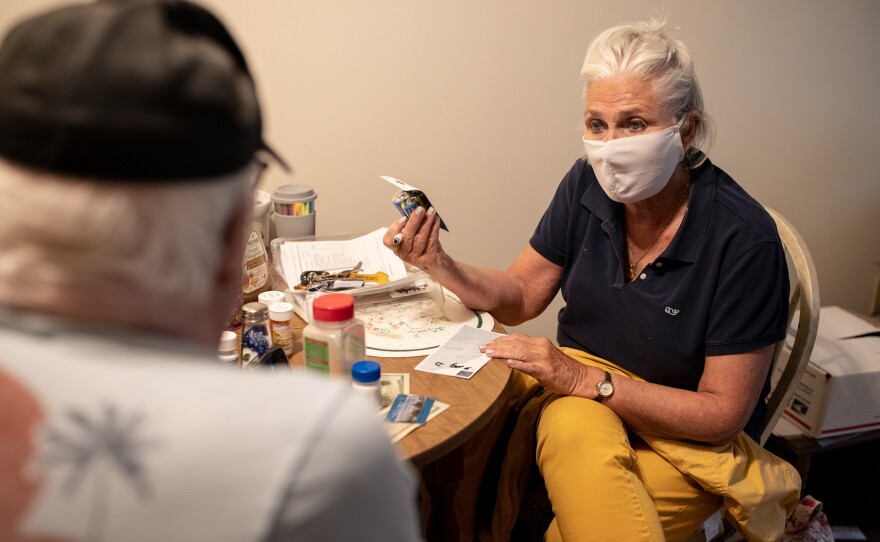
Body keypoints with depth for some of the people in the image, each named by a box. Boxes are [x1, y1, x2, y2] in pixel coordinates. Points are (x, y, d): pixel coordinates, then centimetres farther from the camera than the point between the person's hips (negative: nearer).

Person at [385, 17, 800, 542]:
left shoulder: (743, 238, -23)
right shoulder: (587, 186, -8)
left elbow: (723, 414, -17)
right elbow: (521, 295, 4)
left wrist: (587, 380, -24)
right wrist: (440, 265, -15)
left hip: (691, 437, -3)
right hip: (582, 389, 3)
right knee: (575, 437, -33)